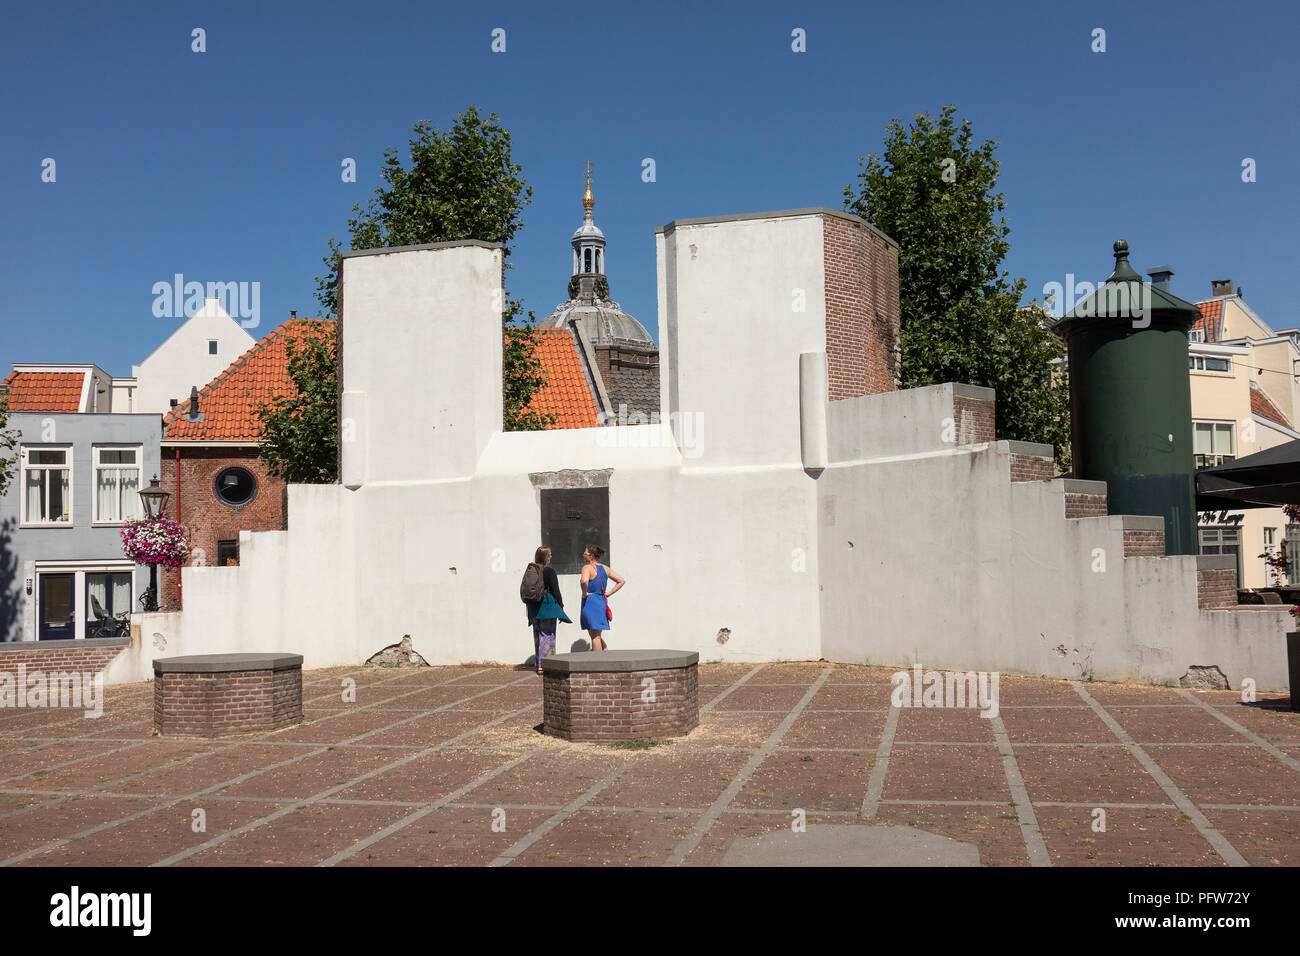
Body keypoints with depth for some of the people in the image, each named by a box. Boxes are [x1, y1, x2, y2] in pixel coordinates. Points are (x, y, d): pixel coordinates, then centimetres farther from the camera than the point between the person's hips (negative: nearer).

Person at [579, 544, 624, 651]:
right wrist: (608, 593, 12)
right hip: (602, 603, 7)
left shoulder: (587, 567, -11)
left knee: (595, 637, -4)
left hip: (590, 603, -7)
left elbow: (584, 581, -32)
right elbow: (621, 581, 15)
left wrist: (584, 593, -15)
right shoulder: (605, 568, 11)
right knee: (598, 637, 18)